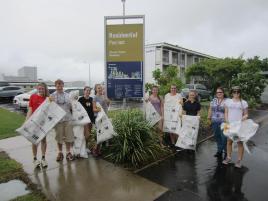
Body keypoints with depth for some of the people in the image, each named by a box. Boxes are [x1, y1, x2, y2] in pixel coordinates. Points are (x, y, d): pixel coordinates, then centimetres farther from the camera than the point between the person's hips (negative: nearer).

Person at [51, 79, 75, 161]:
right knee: (59, 136, 10)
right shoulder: (52, 96, 1)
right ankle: (60, 153, 26)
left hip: (67, 118, 1)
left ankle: (68, 152, 19)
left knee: (68, 136, 5)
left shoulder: (67, 95, 7)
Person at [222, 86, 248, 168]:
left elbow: (246, 114, 5)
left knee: (240, 142, 2)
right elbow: (226, 113, 8)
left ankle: (239, 160, 12)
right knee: (229, 141, 10)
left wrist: (244, 117, -17)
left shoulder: (244, 103, 3)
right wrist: (227, 121, -5)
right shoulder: (228, 101, 7)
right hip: (229, 125, 2)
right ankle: (228, 157, 23)